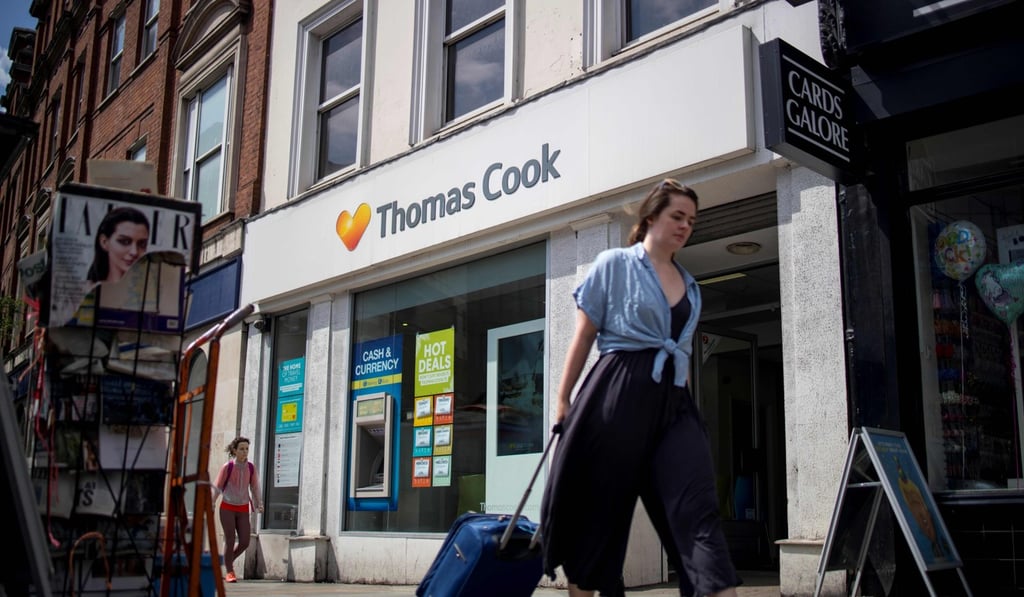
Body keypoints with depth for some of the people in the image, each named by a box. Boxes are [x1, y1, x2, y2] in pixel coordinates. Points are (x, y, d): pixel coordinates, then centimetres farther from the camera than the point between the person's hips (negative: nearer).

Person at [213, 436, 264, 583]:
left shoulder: (251, 468, 1)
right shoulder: (227, 467, -7)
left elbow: (255, 488, 5)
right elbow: (217, 487, -2)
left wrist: (259, 504, -7)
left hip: (243, 509, 3)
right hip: (227, 507, -3)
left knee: (245, 542, -3)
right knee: (230, 540, -7)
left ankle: (228, 562, 24)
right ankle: (229, 572, 7)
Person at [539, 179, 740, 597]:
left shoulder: (689, 286, 19)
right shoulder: (614, 264, 3)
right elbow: (583, 337, 1)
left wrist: (685, 401, 18)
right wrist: (563, 399, -2)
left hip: (674, 400, 5)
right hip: (619, 395, -5)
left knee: (698, 508, -9)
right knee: (601, 507, 3)